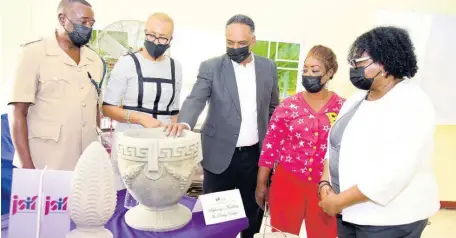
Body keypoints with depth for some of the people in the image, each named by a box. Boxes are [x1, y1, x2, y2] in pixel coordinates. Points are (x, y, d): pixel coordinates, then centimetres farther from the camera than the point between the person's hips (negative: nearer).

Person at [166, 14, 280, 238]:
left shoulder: (268, 67, 4)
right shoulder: (211, 67, -5)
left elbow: (273, 107, 11)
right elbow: (195, 99, -16)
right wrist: (184, 122, -37)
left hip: (256, 154, 3)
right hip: (221, 154, -2)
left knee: (253, 210, 16)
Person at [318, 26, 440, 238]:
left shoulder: (411, 105, -18)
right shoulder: (358, 98, 6)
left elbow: (394, 173, -26)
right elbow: (335, 144, 9)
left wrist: (339, 201, -21)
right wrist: (325, 182, -5)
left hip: (389, 219, -6)